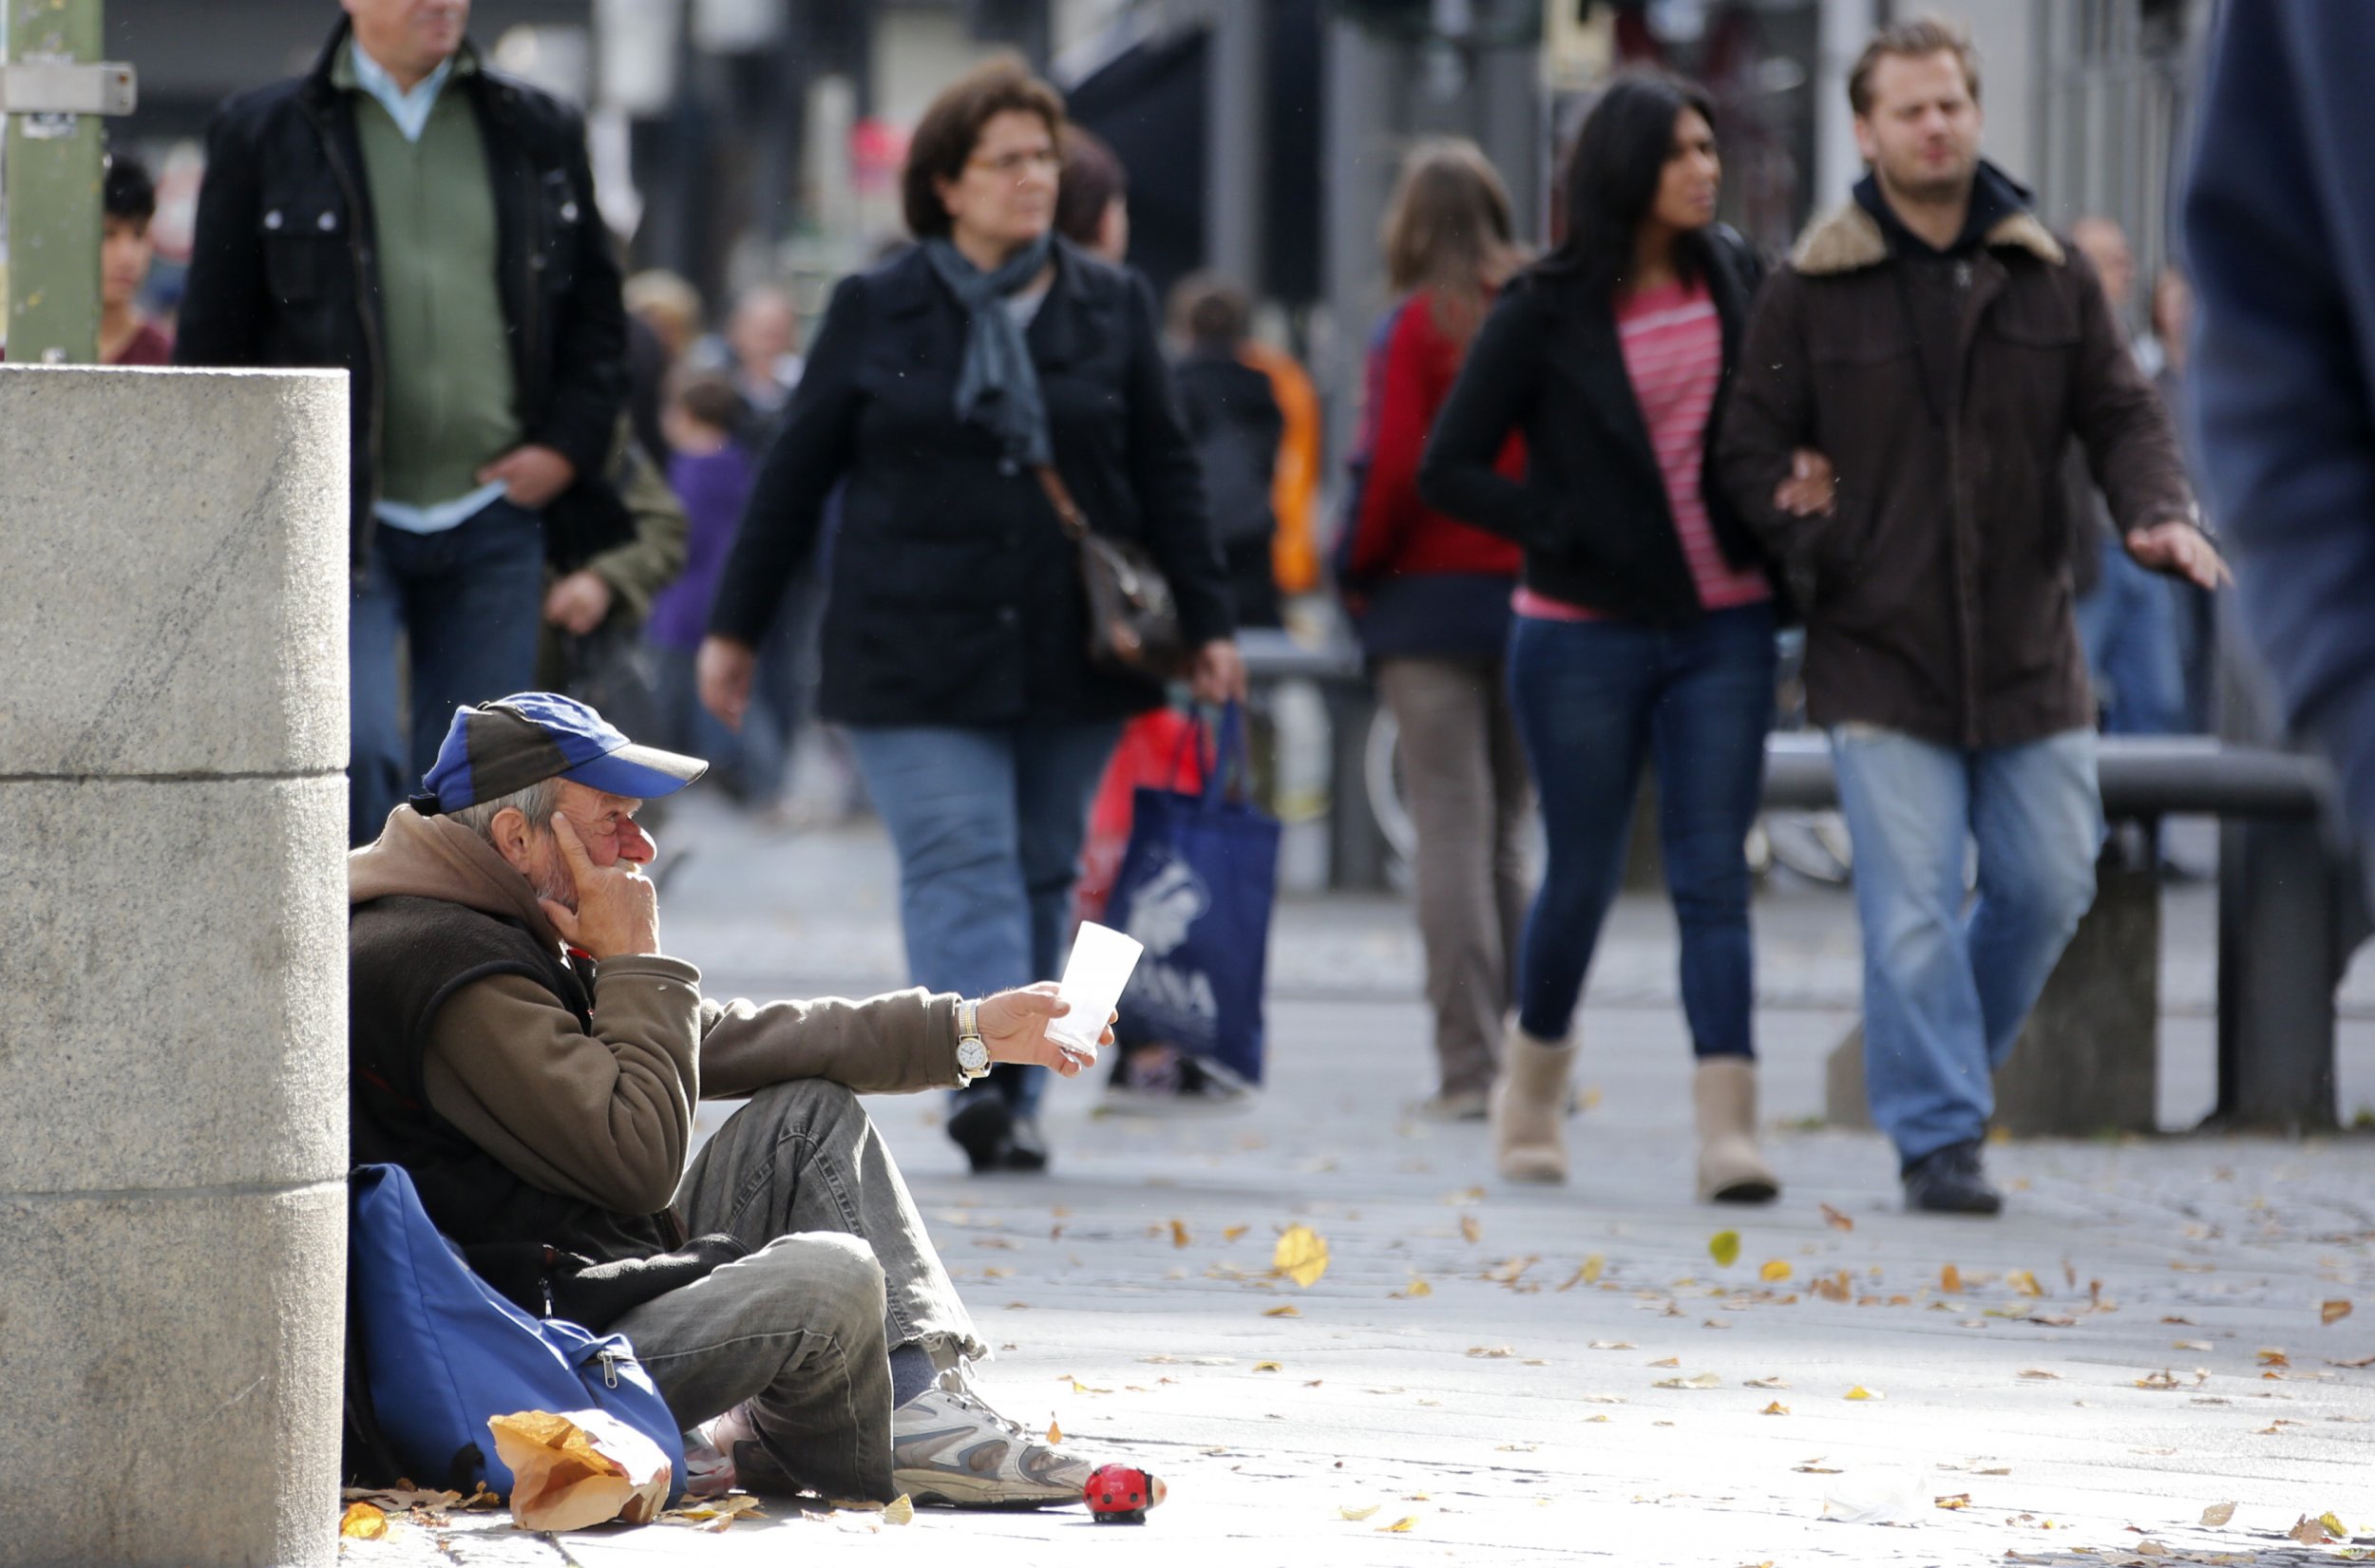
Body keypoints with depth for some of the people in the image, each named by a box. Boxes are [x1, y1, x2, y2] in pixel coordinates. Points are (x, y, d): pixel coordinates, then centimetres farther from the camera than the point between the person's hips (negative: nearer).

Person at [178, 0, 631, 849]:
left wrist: (568, 446, 1)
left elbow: (597, 309, 17)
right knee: (357, 752, -18)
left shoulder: (537, 134, 10)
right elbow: (213, 335, 4)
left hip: (495, 518, 3)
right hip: (340, 520, -3)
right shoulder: (265, 136, 2)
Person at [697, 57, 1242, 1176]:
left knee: (1041, 871, 6)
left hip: (1069, 653, 3)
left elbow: (1164, 473, 11)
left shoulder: (1111, 308, 9)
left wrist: (1206, 622, 5)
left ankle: (1010, 1105, 12)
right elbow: (794, 472, 8)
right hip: (915, 652, -3)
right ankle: (989, 1081, -25)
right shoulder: (875, 312, 4)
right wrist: (735, 628, 8)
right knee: (961, 861, -14)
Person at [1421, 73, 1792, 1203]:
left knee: (1713, 876, -6)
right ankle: (1533, 1078, 32)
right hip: (1586, 635, -2)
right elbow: (1448, 470, -5)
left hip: (1723, 629, 2)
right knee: (1583, 876, 8)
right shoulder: (1547, 313, -7)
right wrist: (1570, 536, -14)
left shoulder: (1734, 279, 4)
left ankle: (1727, 1124, -14)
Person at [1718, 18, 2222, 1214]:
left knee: (2048, 883, 6)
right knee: (1912, 907, -7)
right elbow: (1752, 451, 3)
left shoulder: (2052, 278, 5)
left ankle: (1945, 1059, 31)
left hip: (2027, 654, 3)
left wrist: (2157, 514, -11)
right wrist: (1817, 560, -11)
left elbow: (2121, 416, 8)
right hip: (1879, 655, -3)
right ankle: (1937, 1138, 1)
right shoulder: (1811, 293, -1)